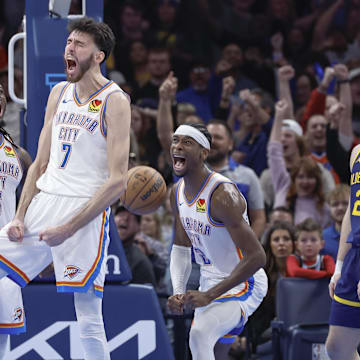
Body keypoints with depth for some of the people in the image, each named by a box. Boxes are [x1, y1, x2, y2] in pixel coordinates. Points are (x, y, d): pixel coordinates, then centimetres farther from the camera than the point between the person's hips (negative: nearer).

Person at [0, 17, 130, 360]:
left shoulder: (115, 101, -7)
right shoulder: (59, 94, 14)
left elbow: (117, 181, -13)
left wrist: (69, 228, -18)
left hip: (86, 210, -6)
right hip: (43, 202, 7)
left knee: (88, 320, -6)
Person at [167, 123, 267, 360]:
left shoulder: (222, 195, -26)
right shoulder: (178, 193, 0)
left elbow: (257, 257, -29)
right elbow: (181, 248, 10)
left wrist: (210, 295, -29)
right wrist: (178, 292, -9)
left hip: (243, 284, -9)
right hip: (210, 282, 9)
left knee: (200, 334, -32)